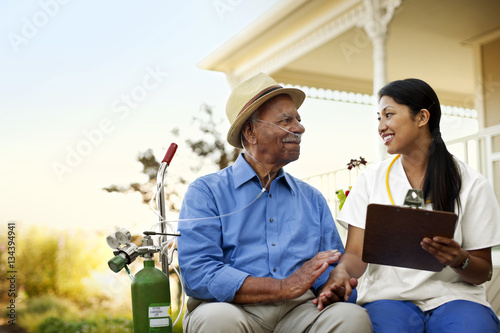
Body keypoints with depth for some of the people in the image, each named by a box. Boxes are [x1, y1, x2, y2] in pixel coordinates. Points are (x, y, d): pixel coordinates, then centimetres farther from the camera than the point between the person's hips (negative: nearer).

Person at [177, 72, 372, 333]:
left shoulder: (312, 198, 19)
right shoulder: (206, 192, 3)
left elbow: (332, 269, 15)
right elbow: (197, 275, -10)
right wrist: (285, 288, -16)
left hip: (298, 311, 4)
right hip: (235, 309, -3)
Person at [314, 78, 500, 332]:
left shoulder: (471, 184, 2)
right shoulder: (372, 179, 9)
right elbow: (357, 253, 3)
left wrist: (459, 260, -18)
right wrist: (341, 271, -20)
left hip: (453, 295, 0)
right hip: (388, 295, 1)